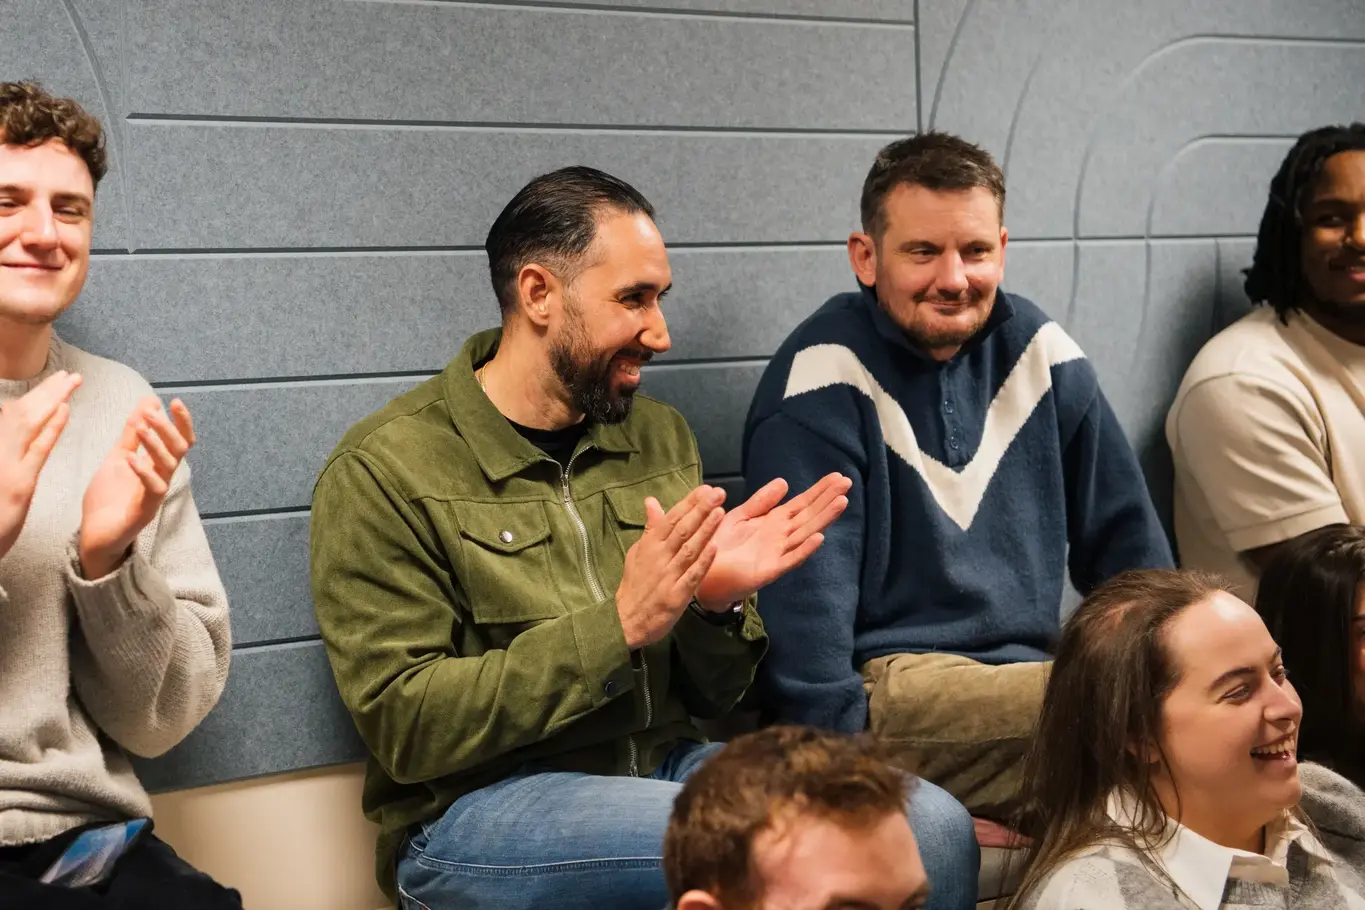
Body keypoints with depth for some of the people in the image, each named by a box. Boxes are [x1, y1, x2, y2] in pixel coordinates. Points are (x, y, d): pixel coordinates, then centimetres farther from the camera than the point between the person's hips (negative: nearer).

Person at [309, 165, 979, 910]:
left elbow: (705, 699, 13)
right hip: (473, 807, -5)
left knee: (936, 829, -17)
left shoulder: (660, 437, 10)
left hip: (662, 767, 6)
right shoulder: (383, 471, -7)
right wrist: (618, 629, -22)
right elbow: (405, 726, -14)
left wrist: (718, 606, -11)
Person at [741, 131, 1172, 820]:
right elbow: (804, 608, -13)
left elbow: (1125, 536, 20)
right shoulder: (823, 383, -8)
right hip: (886, 684, -6)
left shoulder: (1038, 350, 12)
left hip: (1029, 673, 7)